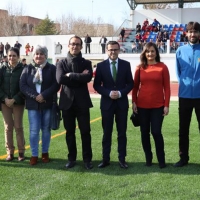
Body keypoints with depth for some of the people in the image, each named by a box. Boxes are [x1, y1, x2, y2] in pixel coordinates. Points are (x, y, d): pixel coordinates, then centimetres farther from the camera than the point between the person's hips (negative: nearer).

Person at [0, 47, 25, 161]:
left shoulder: (23, 69, -4)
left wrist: (14, 99, -13)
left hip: (18, 102, -2)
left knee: (18, 127, 1)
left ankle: (21, 152, 11)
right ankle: (10, 152, 13)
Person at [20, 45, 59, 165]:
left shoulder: (52, 68, 1)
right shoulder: (28, 69, 6)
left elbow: (56, 85, -7)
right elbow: (22, 85, -2)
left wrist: (43, 95, -17)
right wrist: (35, 96, -15)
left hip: (48, 104, -1)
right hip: (33, 104, 1)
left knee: (46, 129, 8)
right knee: (34, 130, 0)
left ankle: (45, 153, 21)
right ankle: (34, 155, 9)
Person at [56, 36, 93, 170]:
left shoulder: (86, 63, 5)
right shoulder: (62, 63, 6)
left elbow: (88, 77, -16)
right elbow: (60, 79, -13)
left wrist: (70, 75, -14)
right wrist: (79, 77, -13)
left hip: (82, 102, -1)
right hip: (67, 102, 1)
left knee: (85, 132, 2)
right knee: (70, 132, 9)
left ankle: (87, 159, 15)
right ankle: (72, 158, 22)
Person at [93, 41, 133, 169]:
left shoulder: (126, 64, 2)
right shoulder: (101, 65, 0)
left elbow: (130, 83, 3)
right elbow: (97, 85, 0)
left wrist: (121, 93, -14)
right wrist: (108, 93, -15)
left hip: (122, 102, 1)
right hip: (107, 103, 0)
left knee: (122, 132, 6)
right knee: (107, 132, 6)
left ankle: (122, 158, 15)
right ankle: (106, 159, 14)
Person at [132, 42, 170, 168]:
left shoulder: (162, 67, -2)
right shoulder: (140, 68, 4)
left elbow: (167, 87, -2)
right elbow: (135, 86, 8)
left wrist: (166, 105, -6)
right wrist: (134, 102, 1)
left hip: (158, 106, -2)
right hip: (142, 105, 2)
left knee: (156, 132, -5)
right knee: (144, 132, 8)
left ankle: (161, 159, 13)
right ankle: (148, 158, 23)